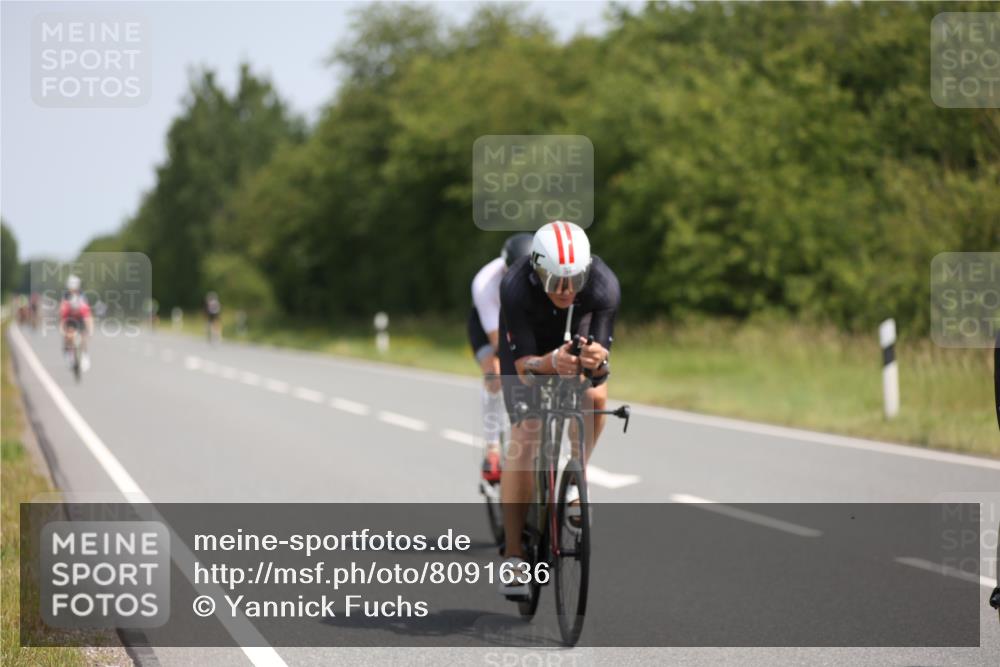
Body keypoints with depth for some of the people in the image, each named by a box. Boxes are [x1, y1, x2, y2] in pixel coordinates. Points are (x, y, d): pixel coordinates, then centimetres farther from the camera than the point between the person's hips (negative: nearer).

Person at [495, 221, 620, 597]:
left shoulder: (604, 286, -35)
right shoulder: (515, 288, -38)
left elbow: (604, 357, -31)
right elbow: (523, 364, -35)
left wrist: (598, 360, -55)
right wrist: (552, 362, -56)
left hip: (577, 339, 3)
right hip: (528, 346, -3)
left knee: (596, 397, -24)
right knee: (524, 436, -16)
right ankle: (513, 556, -11)